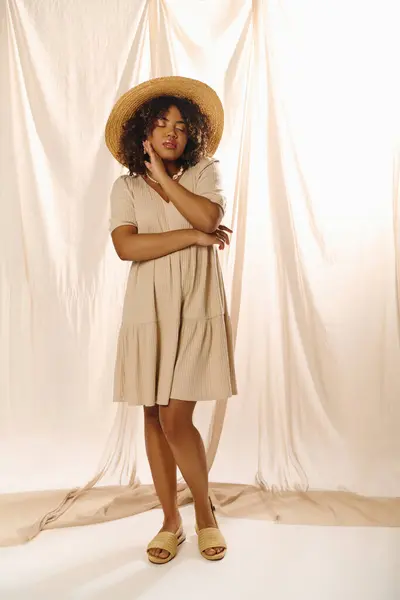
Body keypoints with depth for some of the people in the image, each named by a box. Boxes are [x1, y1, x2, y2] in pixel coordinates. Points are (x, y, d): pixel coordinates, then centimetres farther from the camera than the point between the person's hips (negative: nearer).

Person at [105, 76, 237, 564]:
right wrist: (193, 236, -12)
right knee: (154, 417, 7)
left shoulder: (204, 172, 7)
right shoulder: (126, 186, 7)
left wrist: (163, 176, -6)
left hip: (196, 310, -2)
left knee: (175, 418, -7)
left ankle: (204, 511, 19)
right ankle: (171, 521, 24)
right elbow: (126, 246, -9)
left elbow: (208, 216, -14)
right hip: (148, 312, 2)